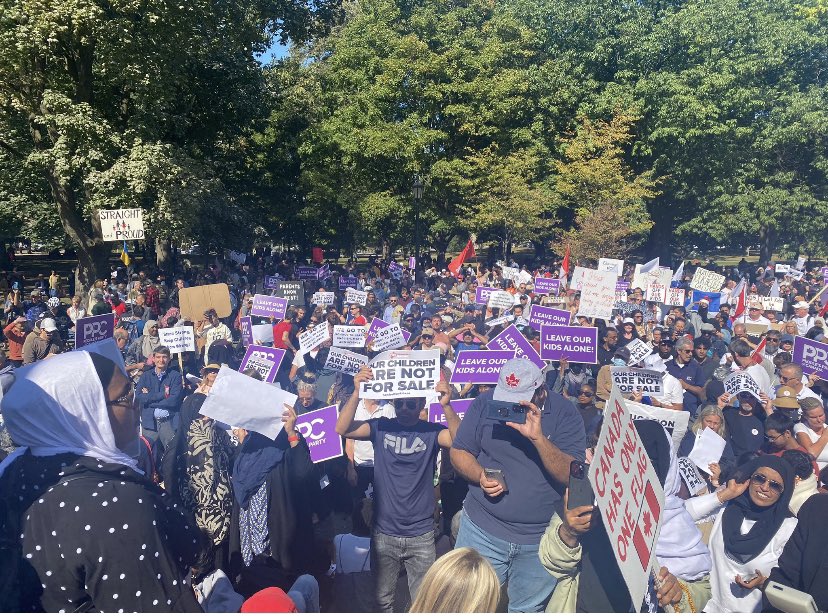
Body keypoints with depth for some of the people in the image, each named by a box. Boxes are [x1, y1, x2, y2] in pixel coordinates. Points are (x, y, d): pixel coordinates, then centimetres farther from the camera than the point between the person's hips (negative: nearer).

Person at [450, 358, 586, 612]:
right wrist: (480, 475, -19)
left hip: (542, 540, 0)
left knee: (527, 609, 20)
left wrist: (538, 438, -31)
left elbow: (574, 476, -17)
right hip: (482, 531, 0)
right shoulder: (485, 403, -7)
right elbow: (459, 452, 0)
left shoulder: (565, 413, -10)